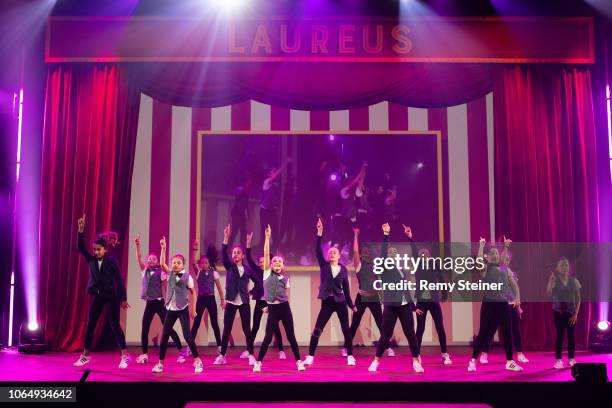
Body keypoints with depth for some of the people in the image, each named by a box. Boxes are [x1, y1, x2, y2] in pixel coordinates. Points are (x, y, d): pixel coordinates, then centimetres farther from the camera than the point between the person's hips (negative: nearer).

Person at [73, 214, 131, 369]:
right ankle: (85, 355, 17)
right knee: (90, 325, 6)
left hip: (111, 296, -4)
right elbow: (80, 247, -10)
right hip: (97, 296, 4)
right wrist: (81, 230, -22)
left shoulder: (112, 261, -9)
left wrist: (123, 298, -8)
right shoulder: (91, 259, 2)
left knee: (114, 324, -5)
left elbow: (119, 280, -8)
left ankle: (125, 355, 1)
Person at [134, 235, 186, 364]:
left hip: (159, 302, -5)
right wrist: (138, 245, -13)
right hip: (149, 303, 5)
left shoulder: (161, 273, -3)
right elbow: (139, 258, -1)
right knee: (144, 329, 2)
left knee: (168, 328, -5)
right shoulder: (145, 271, 9)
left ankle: (181, 351, 2)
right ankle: (144, 354, 13)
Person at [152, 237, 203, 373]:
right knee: (164, 336, 4)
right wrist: (163, 248, -19)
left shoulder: (188, 276, -4)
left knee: (187, 335, -9)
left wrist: (193, 309, 0)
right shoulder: (170, 274, 5)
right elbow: (162, 264, -10)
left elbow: (193, 293, 2)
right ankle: (160, 363, 16)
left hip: (183, 309, -4)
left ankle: (198, 361, -1)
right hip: (171, 309, 4)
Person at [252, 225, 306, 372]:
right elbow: (266, 254, -4)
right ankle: (258, 363, 9)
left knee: (291, 336, 4)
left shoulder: (285, 279, 10)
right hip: (273, 309, -2)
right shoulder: (267, 273, 4)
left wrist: (278, 304, 7)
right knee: (268, 338, -3)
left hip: (284, 307, 2)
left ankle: (299, 361, 13)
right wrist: (267, 237, -8)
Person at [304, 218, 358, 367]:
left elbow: (346, 288, 8)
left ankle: (350, 356, 14)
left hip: (340, 302, 1)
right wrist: (319, 233, -20)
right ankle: (310, 357, 5)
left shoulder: (343, 269, 4)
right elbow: (318, 251, -11)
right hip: (326, 302, 0)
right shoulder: (324, 265, 2)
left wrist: (351, 304, 9)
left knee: (346, 329, 2)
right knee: (317, 330, -4)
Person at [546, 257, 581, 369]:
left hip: (571, 312, 2)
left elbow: (578, 299, 4)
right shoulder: (554, 281, -4)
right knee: (560, 335, -3)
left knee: (571, 335, 3)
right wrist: (551, 279, -25)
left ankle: (572, 359, 14)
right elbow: (548, 293, -22)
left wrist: (576, 314, -2)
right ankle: (558, 360, 3)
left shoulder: (574, 280, 2)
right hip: (558, 311, -2)